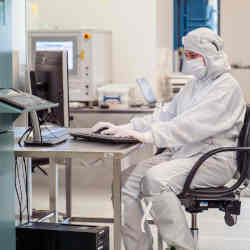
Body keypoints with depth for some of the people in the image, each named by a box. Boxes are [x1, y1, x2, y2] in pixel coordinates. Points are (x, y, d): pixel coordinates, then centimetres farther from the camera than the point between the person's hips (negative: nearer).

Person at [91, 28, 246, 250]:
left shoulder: (226, 88, -10)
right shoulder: (194, 86, 21)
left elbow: (192, 125, -24)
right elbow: (165, 115, 15)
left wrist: (148, 136, -32)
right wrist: (125, 129, 2)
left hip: (212, 158, -8)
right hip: (178, 153, 9)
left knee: (155, 179, -32)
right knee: (126, 180, -11)